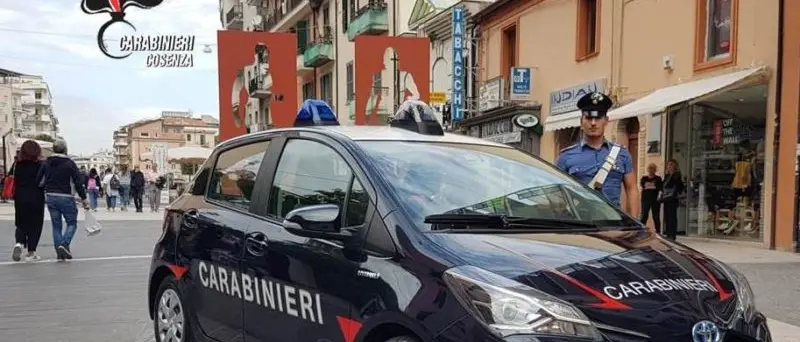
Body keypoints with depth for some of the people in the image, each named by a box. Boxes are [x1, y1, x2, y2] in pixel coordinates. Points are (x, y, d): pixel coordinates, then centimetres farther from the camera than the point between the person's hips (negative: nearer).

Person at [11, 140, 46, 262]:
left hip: (20, 198, 3)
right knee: (35, 225, 6)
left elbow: (16, 182, 7)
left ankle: (19, 243, -12)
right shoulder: (41, 165, -8)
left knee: (21, 224, 14)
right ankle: (31, 252, 7)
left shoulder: (18, 165, 2)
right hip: (36, 198, -3)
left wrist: (17, 196, 15)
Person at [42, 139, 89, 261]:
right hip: (66, 197, -4)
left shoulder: (46, 163, 7)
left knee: (56, 226, 10)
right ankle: (64, 244, -14)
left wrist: (45, 196, 18)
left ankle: (59, 251, 7)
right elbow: (78, 183, -9)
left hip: (50, 197, 4)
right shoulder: (69, 163, -7)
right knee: (72, 223, 7)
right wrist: (84, 199, -5)